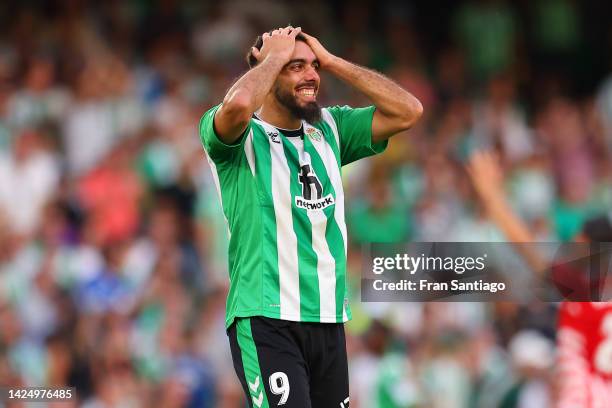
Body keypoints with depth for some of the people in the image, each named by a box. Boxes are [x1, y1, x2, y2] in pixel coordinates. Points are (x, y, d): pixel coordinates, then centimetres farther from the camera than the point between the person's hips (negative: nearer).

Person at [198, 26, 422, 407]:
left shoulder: (329, 129, 14)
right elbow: (238, 104, -28)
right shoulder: (242, 136, -3)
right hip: (266, 320, -6)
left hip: (329, 321, 6)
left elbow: (408, 111, 6)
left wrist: (331, 60, 4)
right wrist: (276, 56, -9)